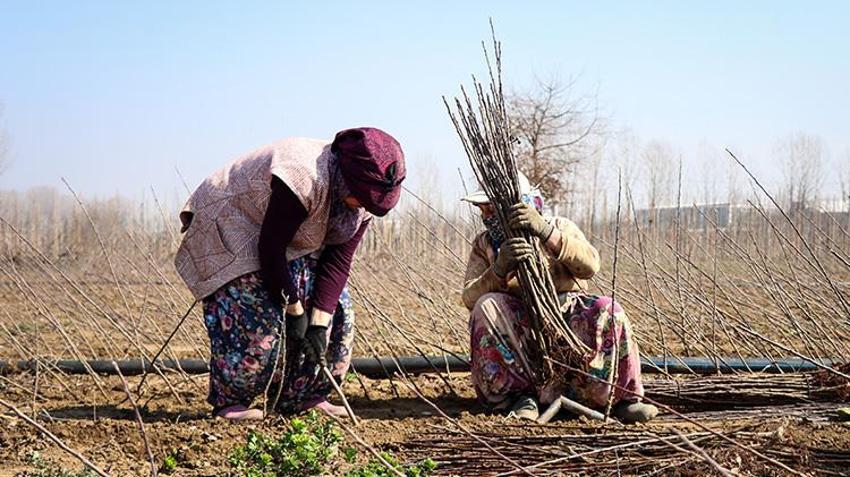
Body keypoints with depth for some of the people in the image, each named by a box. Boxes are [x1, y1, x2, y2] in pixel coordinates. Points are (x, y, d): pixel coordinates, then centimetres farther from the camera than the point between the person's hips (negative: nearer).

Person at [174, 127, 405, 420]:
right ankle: (228, 402, -4)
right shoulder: (303, 178, -38)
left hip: (290, 238, 8)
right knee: (257, 317, -21)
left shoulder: (361, 201, -14)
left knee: (337, 310, -2)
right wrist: (294, 310, -25)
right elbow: (270, 249, -32)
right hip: (229, 226, -8)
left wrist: (319, 324, -21)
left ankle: (303, 397, 8)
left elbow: (339, 260, -14)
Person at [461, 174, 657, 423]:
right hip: (520, 330, 1)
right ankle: (520, 394, -23)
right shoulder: (483, 244, 12)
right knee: (486, 306, -29)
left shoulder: (559, 227, 7)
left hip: (568, 318, -1)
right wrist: (500, 270, -27)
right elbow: (470, 298, -6)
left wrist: (546, 231, -31)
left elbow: (589, 265, -16)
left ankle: (623, 398, -15)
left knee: (606, 312, -30)